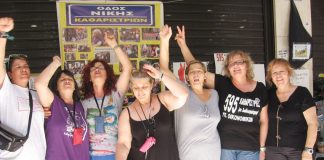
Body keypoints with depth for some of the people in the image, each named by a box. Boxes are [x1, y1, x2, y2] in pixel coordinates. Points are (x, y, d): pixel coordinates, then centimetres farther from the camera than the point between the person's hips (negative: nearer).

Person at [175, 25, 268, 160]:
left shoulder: (260, 89, 3)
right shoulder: (222, 83, -1)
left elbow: (263, 121, 8)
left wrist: (262, 147, 6)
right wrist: (183, 45, -13)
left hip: (250, 149, 1)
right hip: (224, 146, -1)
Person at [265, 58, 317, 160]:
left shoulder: (302, 93, -6)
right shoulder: (269, 95, 6)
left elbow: (312, 123, -9)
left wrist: (308, 150, -17)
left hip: (298, 150, -3)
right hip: (272, 150, 3)